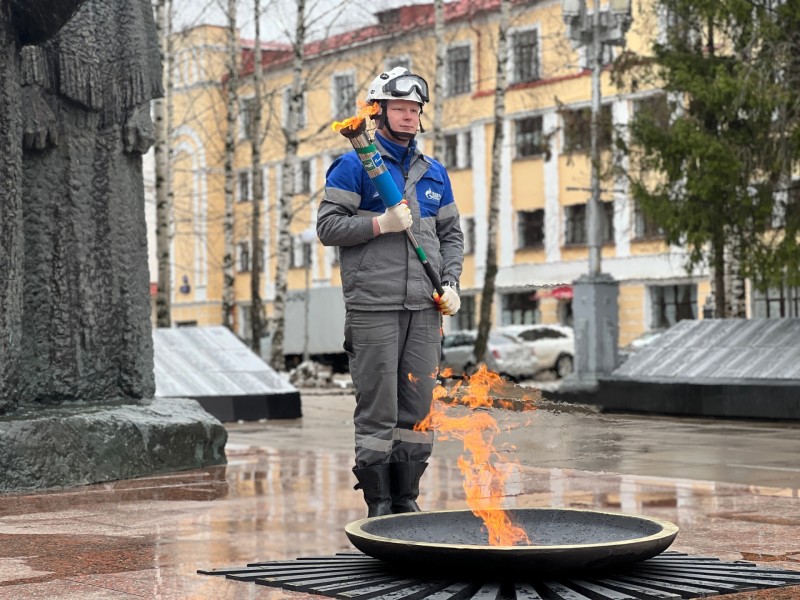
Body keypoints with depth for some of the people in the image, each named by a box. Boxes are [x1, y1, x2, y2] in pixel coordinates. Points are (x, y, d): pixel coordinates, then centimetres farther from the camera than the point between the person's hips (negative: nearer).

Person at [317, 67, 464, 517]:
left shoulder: (434, 173, 18)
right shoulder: (354, 167, 2)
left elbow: (451, 234, 21)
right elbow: (328, 226, -4)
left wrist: (451, 282, 6)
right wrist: (381, 224, -15)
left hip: (425, 308, 5)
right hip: (374, 306, -5)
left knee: (419, 406, 6)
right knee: (378, 408, -5)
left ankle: (407, 499, 15)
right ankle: (379, 504, 3)